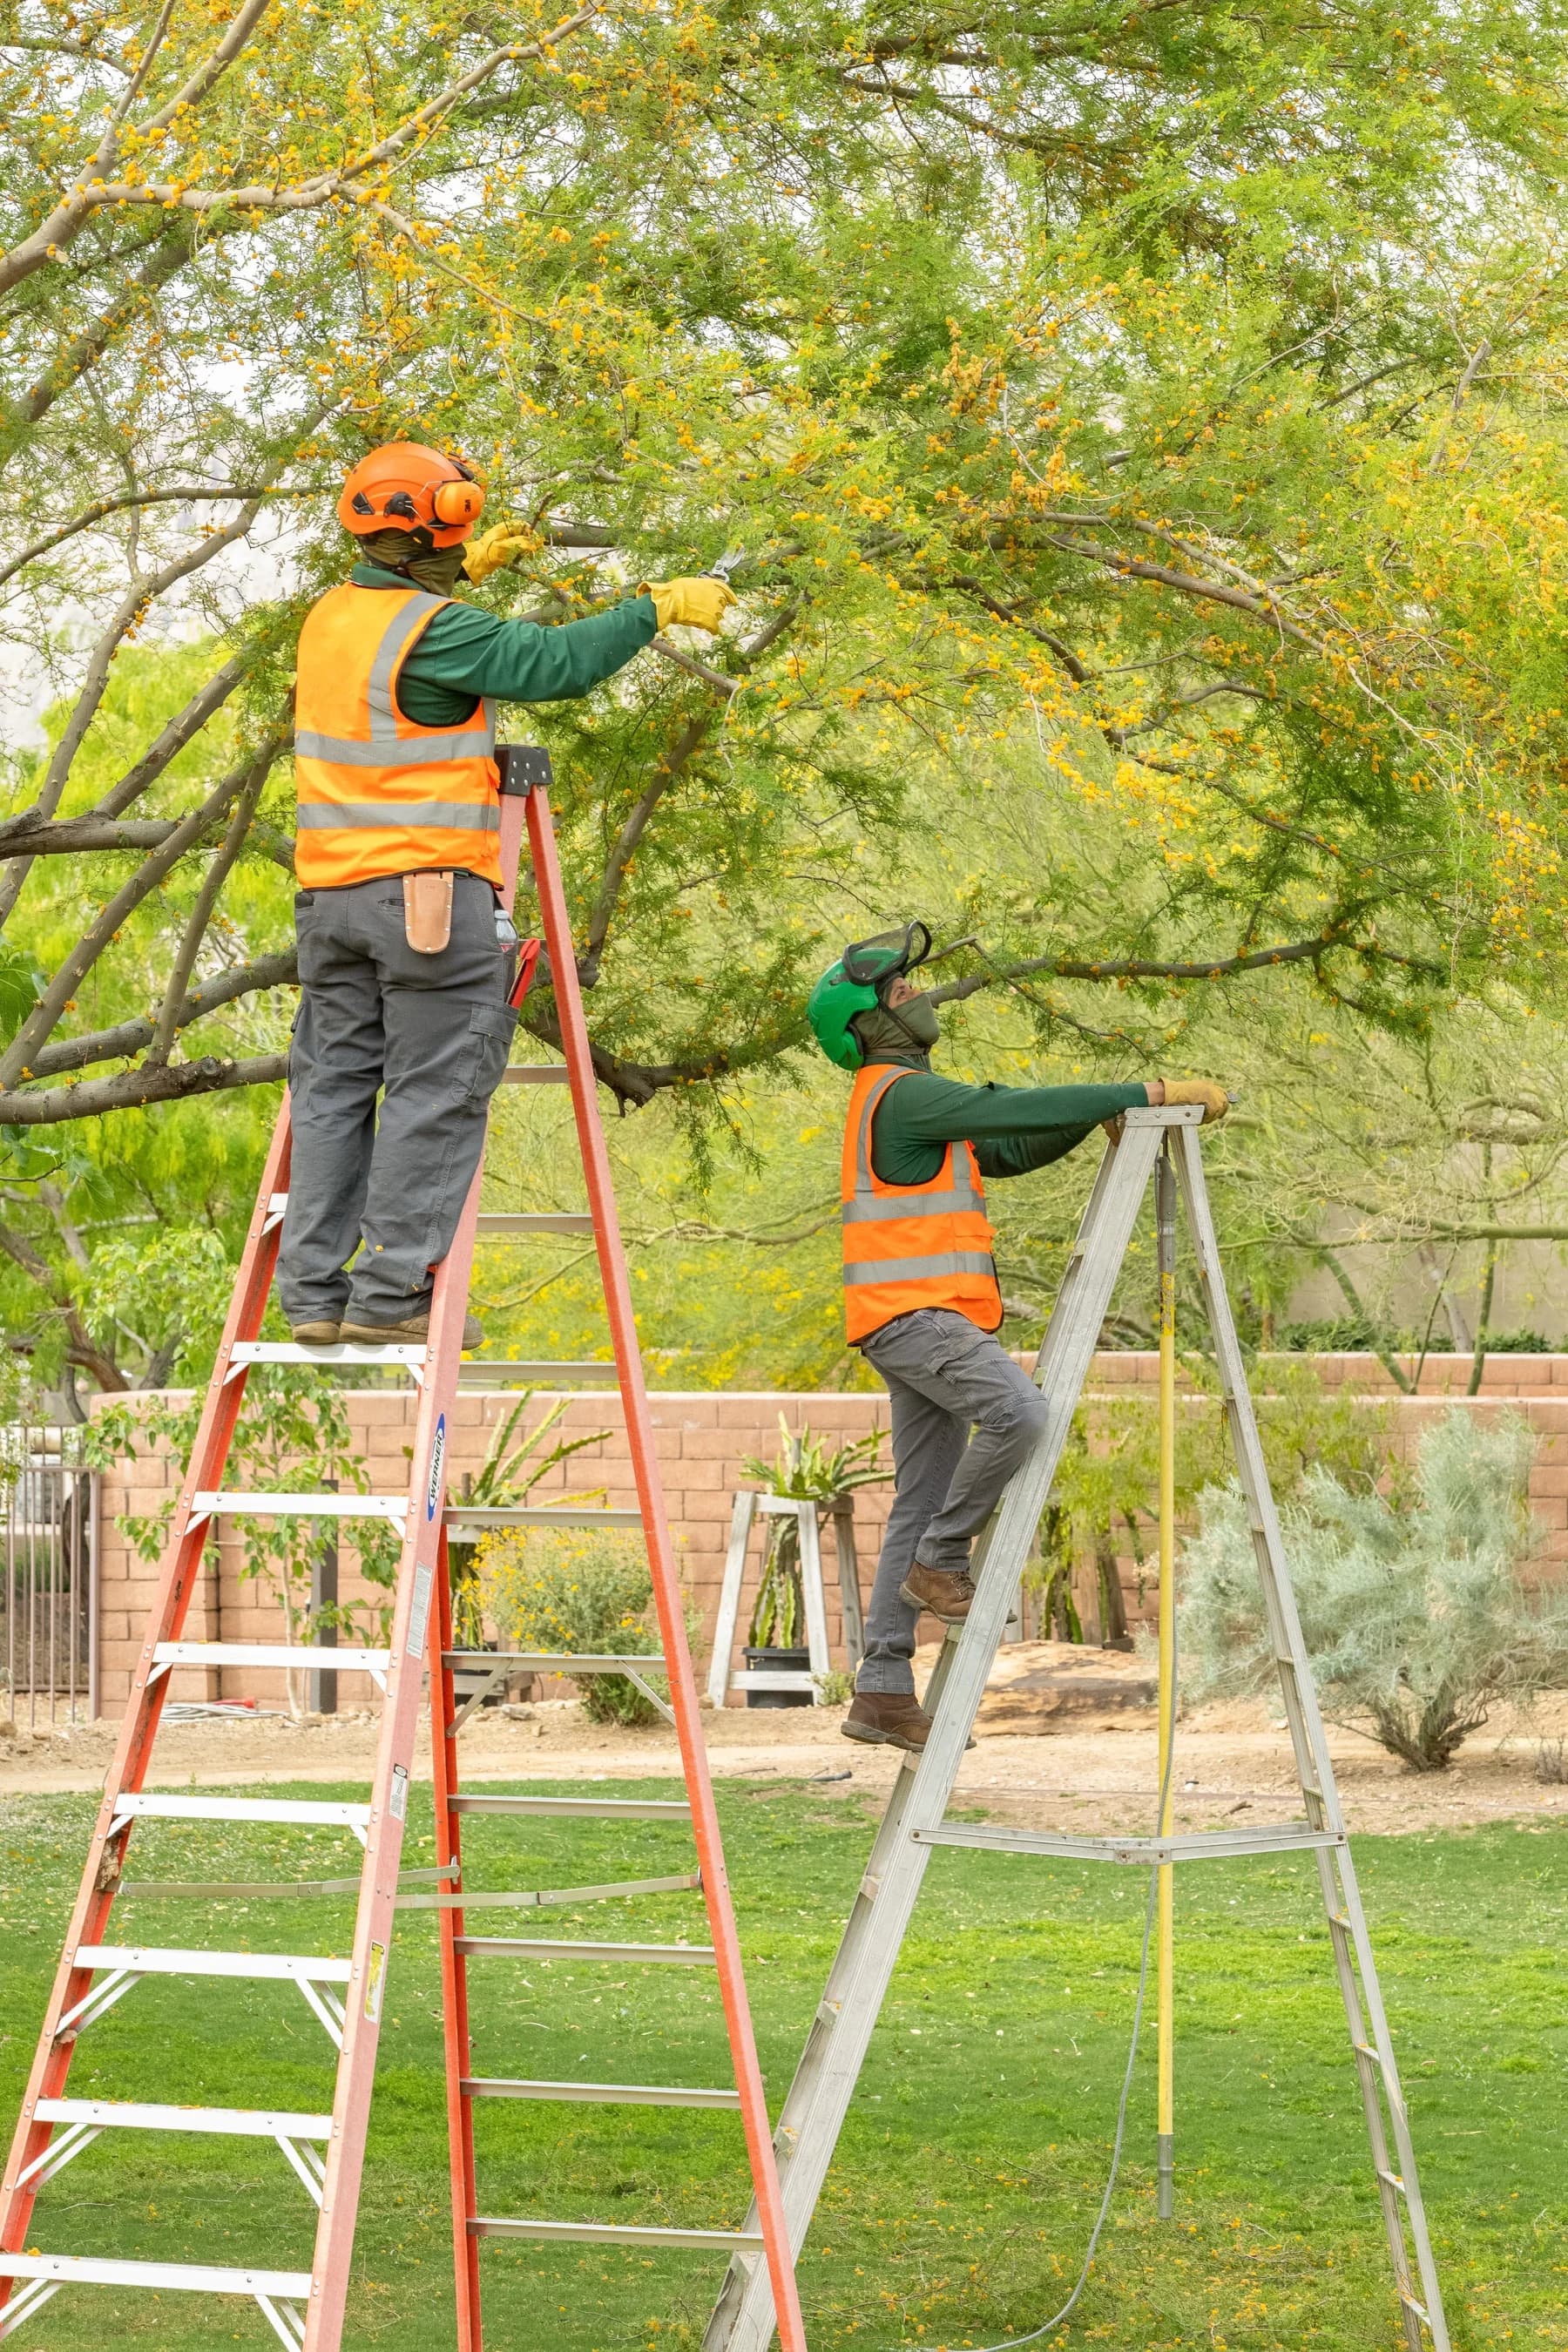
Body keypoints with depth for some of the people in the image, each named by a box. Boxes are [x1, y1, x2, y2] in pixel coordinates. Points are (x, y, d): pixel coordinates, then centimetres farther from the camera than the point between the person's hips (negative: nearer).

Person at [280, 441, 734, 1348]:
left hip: (330, 890, 8)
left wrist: (466, 572, 40)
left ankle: (314, 1290, 8)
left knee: (335, 1084, 10)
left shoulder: (332, 616, 11)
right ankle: (394, 1294, -6)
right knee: (435, 1094, -3)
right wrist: (657, 607, -1)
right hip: (430, 890, -8)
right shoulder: (435, 631, -14)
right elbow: (553, 662, -12)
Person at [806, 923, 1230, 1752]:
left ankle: (883, 1693, 5)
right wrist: (1154, 1093, -17)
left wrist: (1099, 1111, 7)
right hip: (913, 1311, -11)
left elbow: (1012, 1150, 23)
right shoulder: (900, 1093, -10)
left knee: (921, 1502, 6)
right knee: (1018, 1412, -30)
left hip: (924, 1319, 11)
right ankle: (941, 1560, -13)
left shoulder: (905, 1099, 23)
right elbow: (1020, 1110, -18)